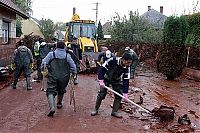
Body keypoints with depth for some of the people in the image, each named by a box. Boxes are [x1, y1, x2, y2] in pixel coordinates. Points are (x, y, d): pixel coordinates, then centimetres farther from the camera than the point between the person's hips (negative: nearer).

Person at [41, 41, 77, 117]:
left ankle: (52, 108, -22)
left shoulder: (51, 54, -2)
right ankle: (59, 104, 42)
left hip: (52, 77, -2)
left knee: (51, 91, -3)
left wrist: (43, 70, 13)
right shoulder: (67, 56, 2)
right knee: (61, 91, 24)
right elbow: (73, 66, 3)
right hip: (64, 78, 2)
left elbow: (44, 63, -5)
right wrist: (73, 74, 19)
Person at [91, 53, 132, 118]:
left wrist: (125, 93, -19)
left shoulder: (127, 67, -22)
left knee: (119, 95, -6)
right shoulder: (112, 61, -35)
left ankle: (114, 111, 7)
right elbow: (102, 68, -29)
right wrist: (101, 81, -33)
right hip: (106, 78, -3)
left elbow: (126, 80, -17)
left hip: (117, 80, 4)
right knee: (101, 94, -5)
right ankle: (96, 110, 13)